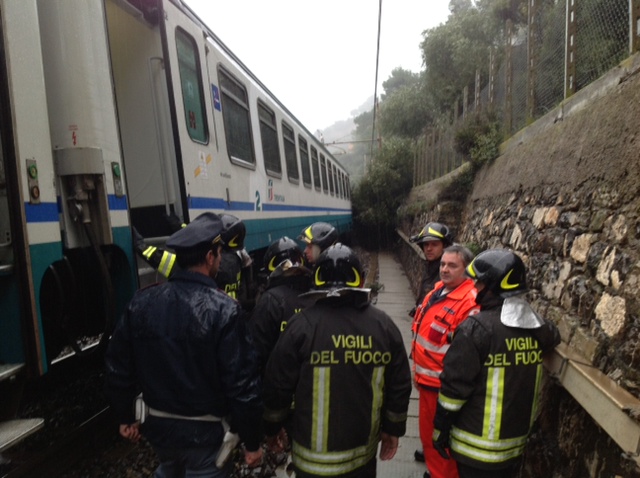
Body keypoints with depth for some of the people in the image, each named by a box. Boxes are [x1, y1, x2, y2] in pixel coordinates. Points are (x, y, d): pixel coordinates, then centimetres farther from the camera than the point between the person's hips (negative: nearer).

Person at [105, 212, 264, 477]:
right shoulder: (223, 309, -22)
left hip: (157, 424, 5)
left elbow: (118, 366, 3)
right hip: (203, 429, -5)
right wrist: (252, 442, -8)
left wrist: (125, 416, 17)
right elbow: (242, 383, -20)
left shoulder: (141, 302, -7)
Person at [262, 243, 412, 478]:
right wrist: (393, 428, 13)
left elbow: (278, 386, -11)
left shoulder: (302, 325, -17)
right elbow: (399, 386, -1)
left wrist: (272, 429, 6)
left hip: (315, 456, -2)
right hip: (363, 450, 3)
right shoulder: (383, 324, -8)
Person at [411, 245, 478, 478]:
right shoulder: (436, 292, 5)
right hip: (426, 380, 9)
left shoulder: (470, 302, -23)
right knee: (427, 434, 24)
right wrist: (419, 371, 18)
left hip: (445, 386, -9)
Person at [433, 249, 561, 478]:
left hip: (477, 445, -6)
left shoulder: (476, 327, -22)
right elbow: (553, 337, 24)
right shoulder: (538, 327, -3)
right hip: (516, 441, 6)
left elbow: (455, 384, -19)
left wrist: (440, 426, -7)